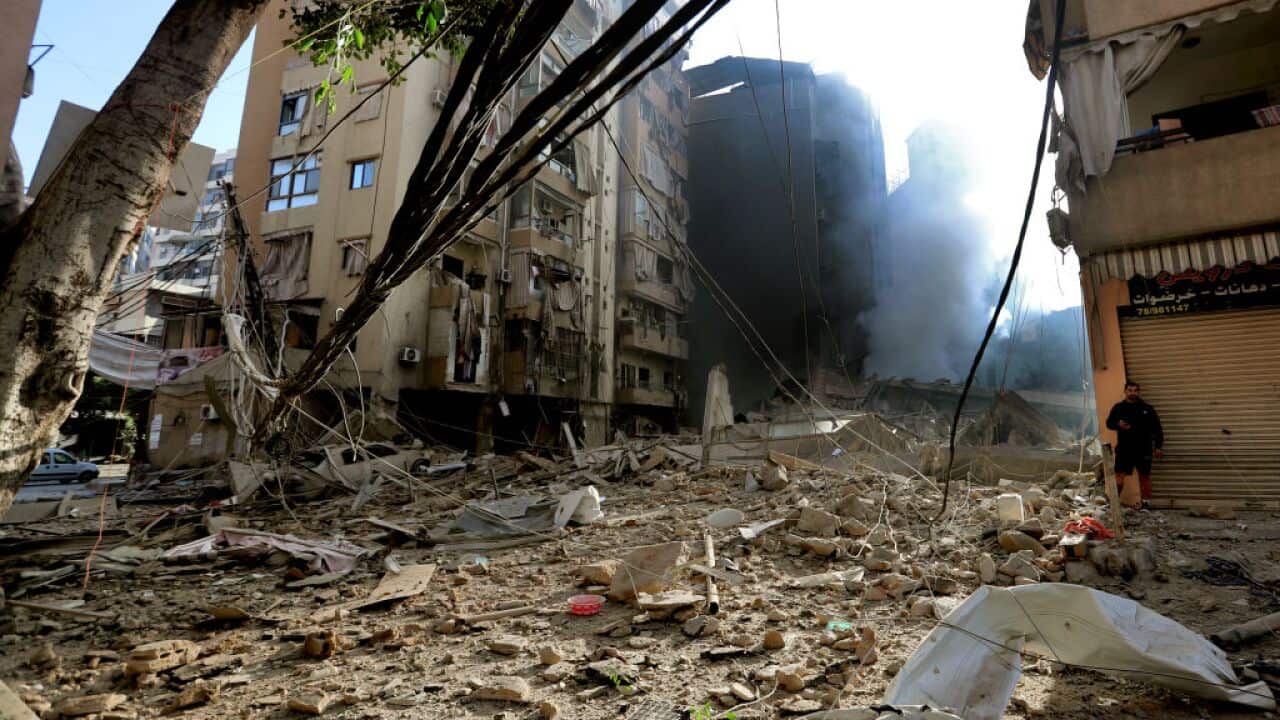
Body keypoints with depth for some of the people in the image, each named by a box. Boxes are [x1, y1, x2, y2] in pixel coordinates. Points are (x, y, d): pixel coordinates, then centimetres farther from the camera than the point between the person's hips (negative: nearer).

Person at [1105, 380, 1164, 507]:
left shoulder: (1147, 409, 7)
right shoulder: (1118, 407, 5)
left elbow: (1157, 429, 9)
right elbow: (1109, 423, 3)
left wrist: (1158, 447, 3)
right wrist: (1118, 424, -20)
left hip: (1143, 450, 2)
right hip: (1124, 449, -1)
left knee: (1144, 476, 9)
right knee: (1120, 475, -7)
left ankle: (1146, 503, 18)